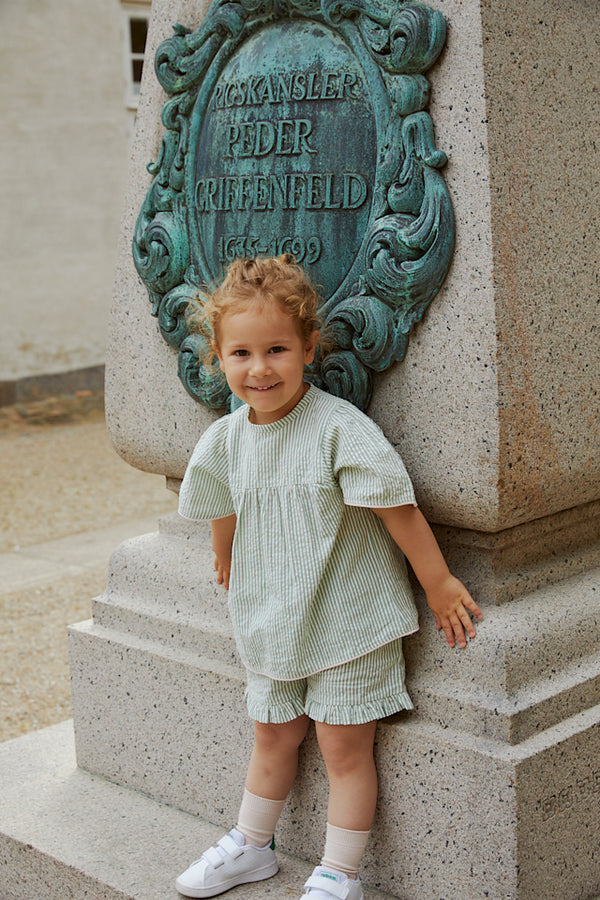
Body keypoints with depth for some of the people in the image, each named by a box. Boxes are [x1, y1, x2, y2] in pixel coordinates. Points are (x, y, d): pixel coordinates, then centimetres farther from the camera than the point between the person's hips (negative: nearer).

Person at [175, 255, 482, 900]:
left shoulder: (339, 428, -21)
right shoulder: (224, 440, -4)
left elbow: (397, 509, -17)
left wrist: (439, 586, -12)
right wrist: (227, 564, 28)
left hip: (347, 618, -5)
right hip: (270, 622, 5)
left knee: (344, 748, 4)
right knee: (273, 736, 20)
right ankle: (251, 846, 39)